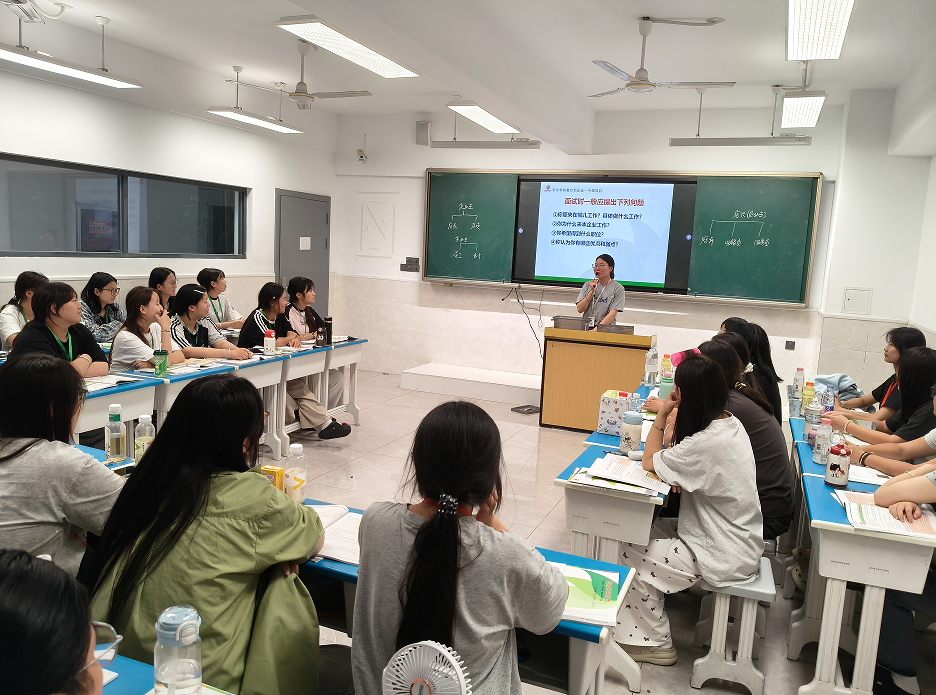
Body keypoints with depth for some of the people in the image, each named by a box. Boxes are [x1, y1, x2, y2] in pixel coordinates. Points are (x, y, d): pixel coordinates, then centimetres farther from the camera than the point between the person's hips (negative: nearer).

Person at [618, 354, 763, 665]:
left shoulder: (706, 444, -30)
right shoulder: (730, 422, 0)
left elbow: (650, 461, -16)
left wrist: (662, 412, -11)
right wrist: (676, 473, -8)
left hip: (724, 558, -9)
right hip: (740, 542, 9)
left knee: (630, 553, -2)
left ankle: (655, 643, 15)